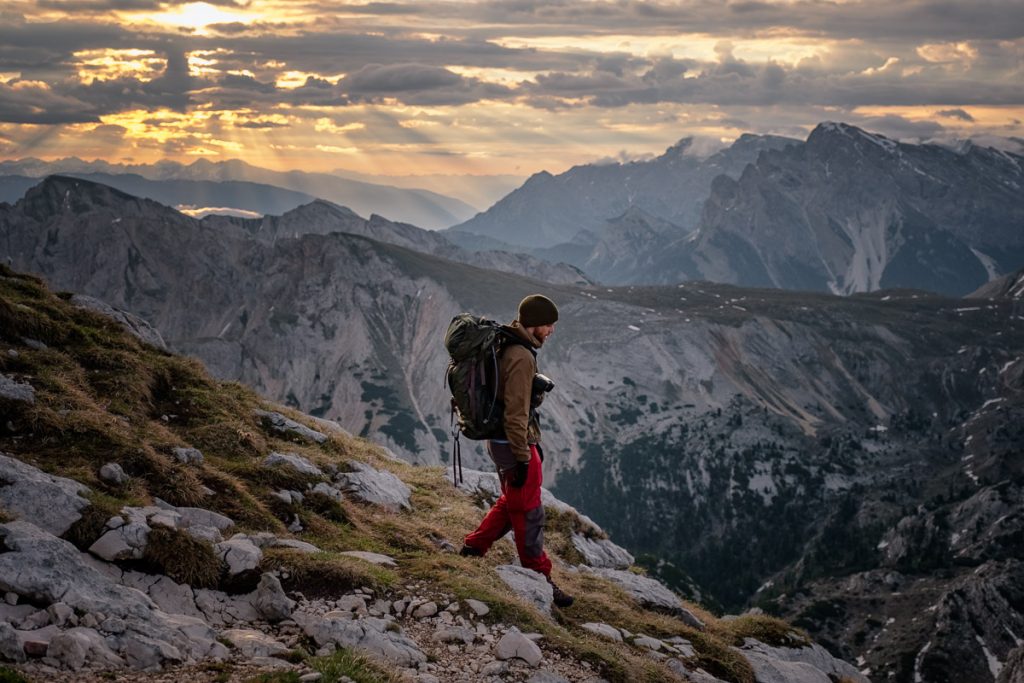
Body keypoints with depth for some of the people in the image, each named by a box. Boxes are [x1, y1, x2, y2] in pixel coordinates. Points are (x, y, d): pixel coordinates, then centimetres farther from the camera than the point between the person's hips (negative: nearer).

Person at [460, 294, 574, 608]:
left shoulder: (507, 347, 9)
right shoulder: (521, 357, -23)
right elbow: (516, 414, -25)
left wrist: (533, 443, 23)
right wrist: (522, 458, -20)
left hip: (500, 440, 10)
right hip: (514, 444, -10)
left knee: (511, 502, 24)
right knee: (529, 512, 4)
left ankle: (472, 549, 31)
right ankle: (540, 580, 16)